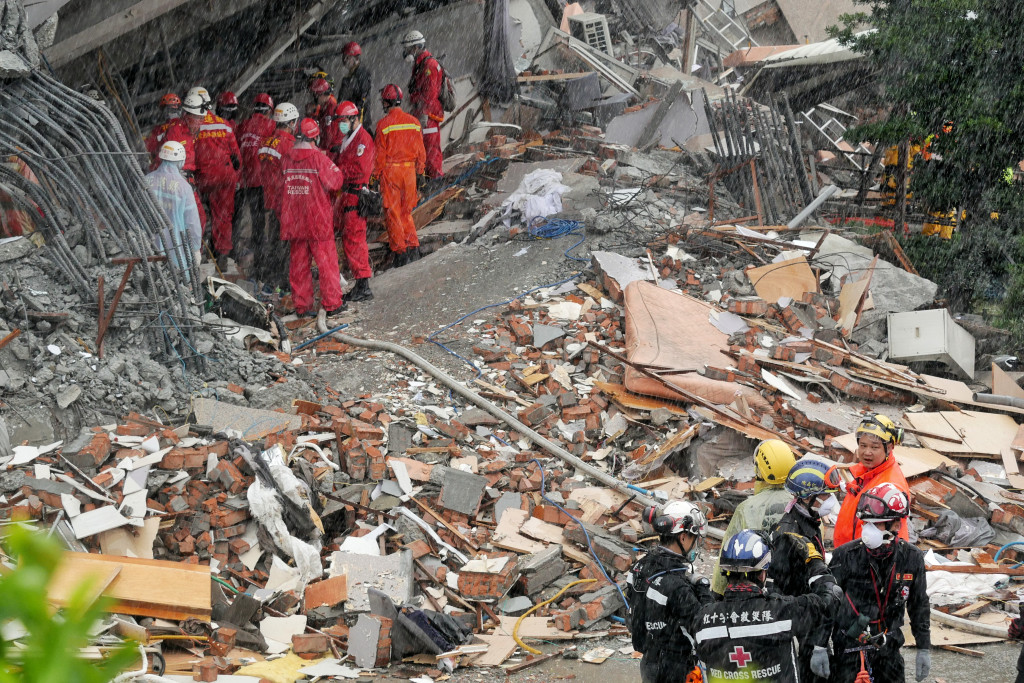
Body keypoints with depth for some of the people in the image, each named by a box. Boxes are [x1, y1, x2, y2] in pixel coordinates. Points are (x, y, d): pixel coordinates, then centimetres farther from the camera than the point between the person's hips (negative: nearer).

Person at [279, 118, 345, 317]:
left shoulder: (286, 159, 0)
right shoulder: (318, 157, -13)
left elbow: (283, 184, 10)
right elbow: (335, 182, -6)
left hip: (293, 221, 4)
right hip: (318, 219, -4)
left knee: (298, 262, 10)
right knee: (326, 260, 5)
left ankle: (301, 305, 13)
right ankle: (331, 303, 10)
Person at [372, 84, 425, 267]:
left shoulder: (384, 124, -11)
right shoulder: (413, 122, 2)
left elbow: (380, 154, -8)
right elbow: (420, 151, 8)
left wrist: (375, 175, 2)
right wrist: (420, 170, 19)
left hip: (390, 171, -4)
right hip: (409, 170, 4)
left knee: (392, 212, 3)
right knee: (406, 211, 15)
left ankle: (400, 251, 2)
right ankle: (413, 248, 10)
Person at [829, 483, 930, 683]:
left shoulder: (911, 558, -2)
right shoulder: (846, 556, -11)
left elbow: (919, 606, 10)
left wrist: (924, 649, 12)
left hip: (889, 650, 3)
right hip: (848, 649, -3)